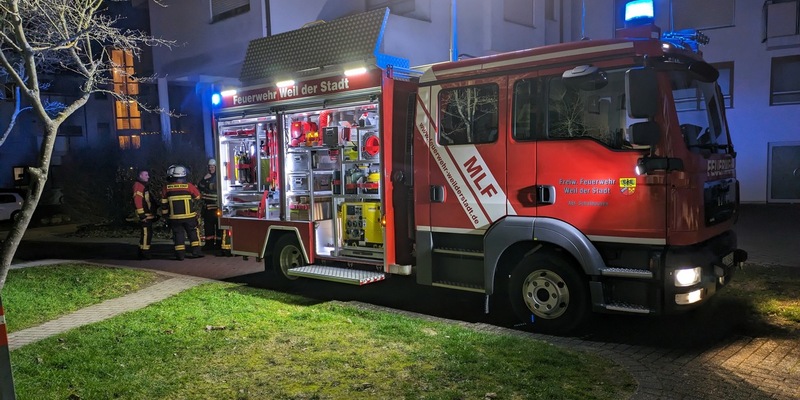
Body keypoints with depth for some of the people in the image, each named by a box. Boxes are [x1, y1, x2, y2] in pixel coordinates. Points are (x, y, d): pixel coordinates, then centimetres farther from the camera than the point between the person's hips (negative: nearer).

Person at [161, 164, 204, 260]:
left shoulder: (167, 188, -2)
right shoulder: (189, 186, -8)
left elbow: (164, 204, 5)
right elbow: (197, 196, 8)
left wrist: (165, 214, 17)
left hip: (174, 217, 1)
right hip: (189, 216, -1)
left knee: (178, 234, 7)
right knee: (193, 233, 12)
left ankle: (180, 254, 6)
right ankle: (195, 251, 11)